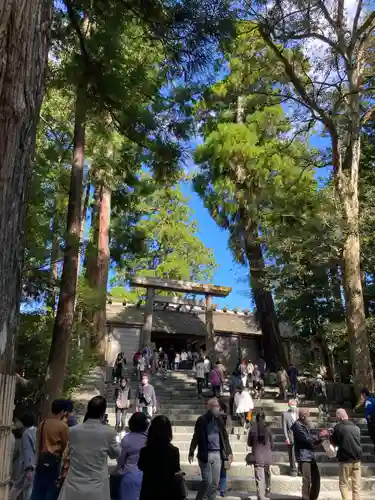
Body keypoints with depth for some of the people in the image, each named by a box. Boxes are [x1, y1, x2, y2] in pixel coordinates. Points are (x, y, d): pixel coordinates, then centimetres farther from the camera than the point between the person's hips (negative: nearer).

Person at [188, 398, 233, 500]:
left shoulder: (220, 420, 8)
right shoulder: (202, 420, -6)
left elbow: (225, 437, 13)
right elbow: (196, 437, -5)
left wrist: (229, 452, 10)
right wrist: (191, 453, -6)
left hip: (217, 454, 5)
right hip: (205, 455, -4)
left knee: (215, 482, 8)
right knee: (207, 481, -4)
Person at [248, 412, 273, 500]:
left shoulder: (252, 429, -7)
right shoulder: (267, 428, -4)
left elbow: (249, 443, 2)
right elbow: (272, 444, 4)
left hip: (257, 457, -2)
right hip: (268, 456, 3)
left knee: (259, 478, -1)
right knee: (267, 474, 25)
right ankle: (267, 491, 41)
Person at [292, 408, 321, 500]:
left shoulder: (305, 425, 16)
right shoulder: (297, 426, -13)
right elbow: (306, 439, -20)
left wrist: (320, 439, 4)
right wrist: (319, 436, -12)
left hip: (310, 456, 9)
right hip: (303, 457, -9)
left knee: (316, 478, 14)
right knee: (307, 480, -7)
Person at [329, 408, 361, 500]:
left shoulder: (338, 427, -8)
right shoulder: (356, 427, 6)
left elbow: (334, 443, 1)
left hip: (345, 459, -4)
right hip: (357, 459, 4)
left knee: (343, 484, 7)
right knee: (357, 485, 9)